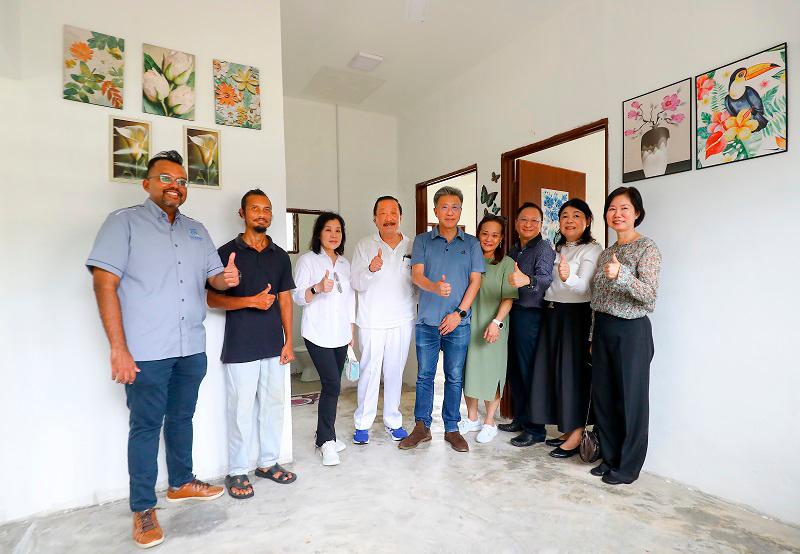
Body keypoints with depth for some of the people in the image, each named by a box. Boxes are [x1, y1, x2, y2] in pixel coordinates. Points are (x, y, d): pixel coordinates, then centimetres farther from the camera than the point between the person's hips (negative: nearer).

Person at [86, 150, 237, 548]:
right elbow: (104, 284, -10)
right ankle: (143, 510, 23)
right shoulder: (125, 222, -4)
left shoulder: (196, 230, 13)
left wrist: (227, 278, -11)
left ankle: (181, 483, 38)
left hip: (191, 349, 5)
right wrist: (118, 348, -16)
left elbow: (214, 276, 16)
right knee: (146, 426, 6)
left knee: (181, 418, 19)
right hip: (146, 351, -5)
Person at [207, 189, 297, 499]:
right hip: (240, 348, -4)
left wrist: (288, 341, 5)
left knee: (273, 405, 11)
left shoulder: (280, 256, 10)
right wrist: (251, 301, -19)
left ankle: (268, 462, 29)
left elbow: (285, 300, 10)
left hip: (274, 346, 4)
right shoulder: (227, 252, -2)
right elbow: (213, 299, -4)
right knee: (241, 409, 3)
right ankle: (237, 472, 20)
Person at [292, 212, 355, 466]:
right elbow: (298, 297, -7)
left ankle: (325, 435, 24)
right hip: (318, 333, -5)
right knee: (332, 384, -11)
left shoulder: (345, 263, 14)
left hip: (341, 334, 5)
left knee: (332, 385, 9)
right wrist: (317, 288, -27)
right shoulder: (307, 260, -3)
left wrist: (351, 330, 17)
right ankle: (326, 441, 5)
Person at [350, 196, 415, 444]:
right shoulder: (365, 245, 0)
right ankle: (363, 423, 21)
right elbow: (356, 283, -6)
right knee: (369, 371, 4)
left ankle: (393, 421, 27)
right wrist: (370, 270, -25)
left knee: (395, 372, 12)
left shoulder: (411, 246, 5)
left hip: (402, 320, 2)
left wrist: (417, 308, -1)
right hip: (372, 320, -2)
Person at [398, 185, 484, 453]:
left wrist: (460, 313, -8)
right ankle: (422, 426, 22)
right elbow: (416, 275, -6)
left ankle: (452, 428, 23)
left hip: (458, 322, 0)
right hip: (427, 321, 0)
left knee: (454, 377, 8)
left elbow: (475, 280, 2)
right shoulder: (422, 241, 6)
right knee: (424, 375, 7)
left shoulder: (472, 243, 7)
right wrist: (435, 287, -28)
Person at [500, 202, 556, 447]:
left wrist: (527, 280, -48)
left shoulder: (543, 248, -9)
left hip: (531, 315, -7)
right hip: (512, 314, 7)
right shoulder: (513, 250, 13)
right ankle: (520, 419, 30)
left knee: (530, 371, -1)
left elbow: (546, 278, -27)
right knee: (514, 369, 14)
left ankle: (535, 429, 14)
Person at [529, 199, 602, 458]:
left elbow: (583, 287, -22)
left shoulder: (592, 250, -8)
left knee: (573, 371, -1)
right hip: (551, 313, 7)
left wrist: (568, 277, -43)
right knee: (553, 370, 10)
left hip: (576, 315, -7)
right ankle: (568, 430, 25)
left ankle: (577, 435, 13)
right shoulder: (557, 249, 14)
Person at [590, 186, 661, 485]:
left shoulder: (647, 248, -7)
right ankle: (610, 457, 29)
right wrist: (593, 336, 16)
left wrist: (621, 274, -33)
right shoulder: (607, 252, 13)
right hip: (603, 329, 7)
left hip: (632, 331, -7)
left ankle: (628, 466, 21)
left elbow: (650, 295, -16)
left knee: (631, 399, 4)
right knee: (602, 396, 12)